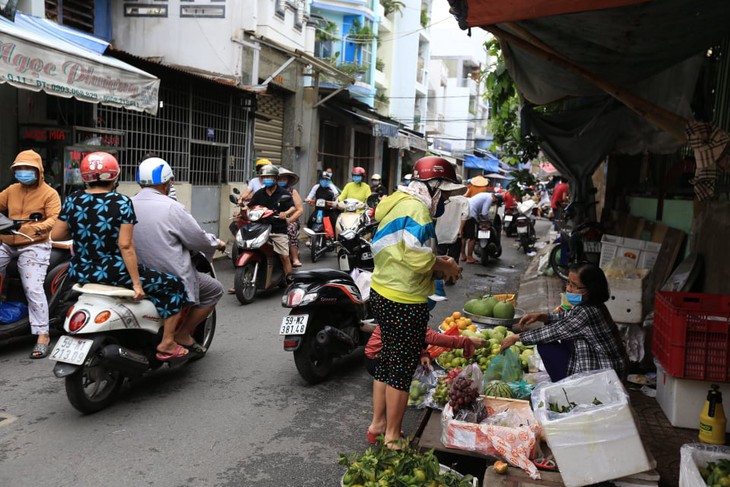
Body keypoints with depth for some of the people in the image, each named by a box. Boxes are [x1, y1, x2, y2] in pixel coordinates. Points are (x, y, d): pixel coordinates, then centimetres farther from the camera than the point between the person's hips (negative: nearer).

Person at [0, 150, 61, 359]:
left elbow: (54, 218, -14)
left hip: (34, 246, -6)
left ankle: (43, 336, -12)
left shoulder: (49, 193, -3)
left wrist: (39, 228, -33)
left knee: (33, 289, -14)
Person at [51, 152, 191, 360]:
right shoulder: (122, 203, -12)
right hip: (114, 273, -7)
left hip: (80, 273, 7)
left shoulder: (73, 200, 2)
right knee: (174, 285, 5)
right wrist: (137, 283, -16)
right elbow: (125, 245, -18)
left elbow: (56, 234, 6)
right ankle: (167, 345, 4)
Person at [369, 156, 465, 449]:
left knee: (386, 361, 20)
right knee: (402, 368, 3)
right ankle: (392, 437, 15)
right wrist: (446, 266, -11)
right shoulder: (416, 208, -18)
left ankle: (379, 423, 33)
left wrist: (438, 263, 6)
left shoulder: (397, 203, 14)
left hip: (382, 293, 10)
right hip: (404, 303, -10)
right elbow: (418, 258, -29)